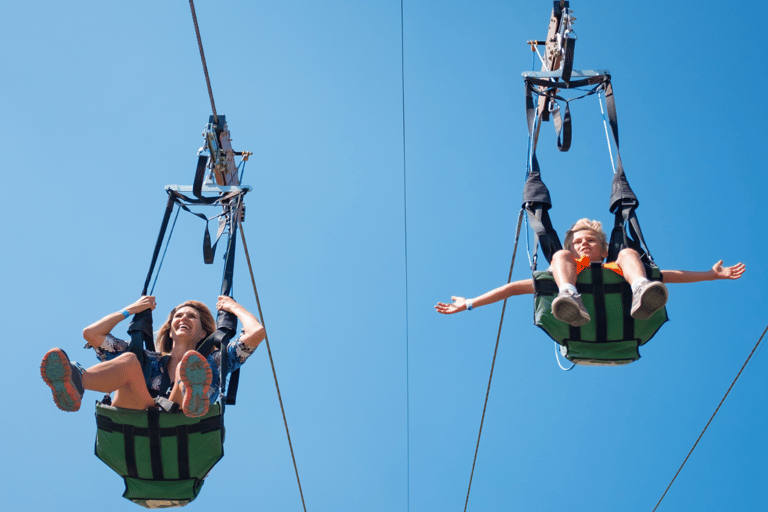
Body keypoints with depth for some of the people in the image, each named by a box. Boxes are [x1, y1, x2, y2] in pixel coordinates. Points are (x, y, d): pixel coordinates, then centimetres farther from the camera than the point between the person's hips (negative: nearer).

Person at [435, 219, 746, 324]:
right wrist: (470, 304, 28)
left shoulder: (617, 268, 40)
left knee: (629, 252, -5)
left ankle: (640, 292, -42)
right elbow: (516, 287, 33)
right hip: (578, 329, 0)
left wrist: (714, 274, 31)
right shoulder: (563, 269, 39)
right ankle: (569, 298, -45)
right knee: (559, 256, -8)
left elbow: (669, 276, 36)